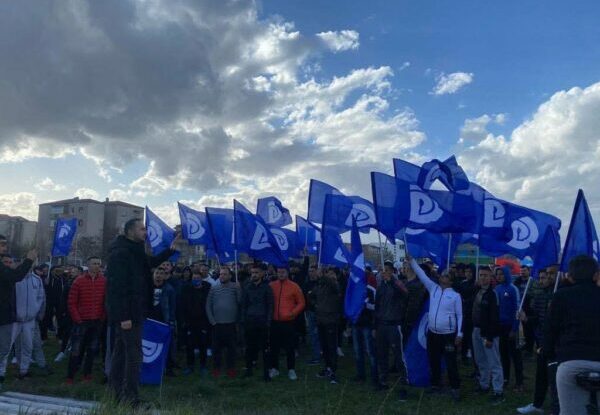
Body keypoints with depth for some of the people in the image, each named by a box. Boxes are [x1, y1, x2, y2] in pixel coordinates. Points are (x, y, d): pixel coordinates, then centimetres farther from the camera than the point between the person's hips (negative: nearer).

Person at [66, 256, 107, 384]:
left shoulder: (104, 281, 2)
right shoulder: (79, 281, -3)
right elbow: (72, 302, -2)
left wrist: (103, 317, -1)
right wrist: (77, 319, -6)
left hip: (97, 322, 2)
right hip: (81, 321, -2)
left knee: (92, 349, 8)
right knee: (76, 350, 1)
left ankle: (87, 374, 19)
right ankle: (70, 376, 10)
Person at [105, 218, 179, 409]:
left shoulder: (134, 251, 12)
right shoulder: (120, 253, -18)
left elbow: (150, 262, 32)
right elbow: (117, 286, -23)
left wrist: (171, 250, 24)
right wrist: (124, 316, -26)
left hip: (131, 311, 10)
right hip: (128, 312, -10)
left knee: (121, 351, 15)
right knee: (134, 353, -7)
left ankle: (116, 392, 25)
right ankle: (131, 397, 0)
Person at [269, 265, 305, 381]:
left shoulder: (294, 286, -2)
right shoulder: (271, 286, 3)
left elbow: (301, 303, 2)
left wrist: (293, 313, -10)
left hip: (288, 322, -2)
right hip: (274, 322, 2)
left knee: (290, 347, 4)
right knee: (274, 347, 10)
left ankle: (291, 370, 15)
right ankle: (274, 368, 24)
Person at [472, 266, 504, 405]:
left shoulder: (492, 294, -14)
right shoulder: (477, 292, 9)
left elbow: (494, 317, -18)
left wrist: (490, 337, -20)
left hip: (488, 333, -8)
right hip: (476, 330, 8)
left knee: (494, 363, -3)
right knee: (481, 361, 16)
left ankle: (499, 392, 1)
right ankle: (484, 385, 28)